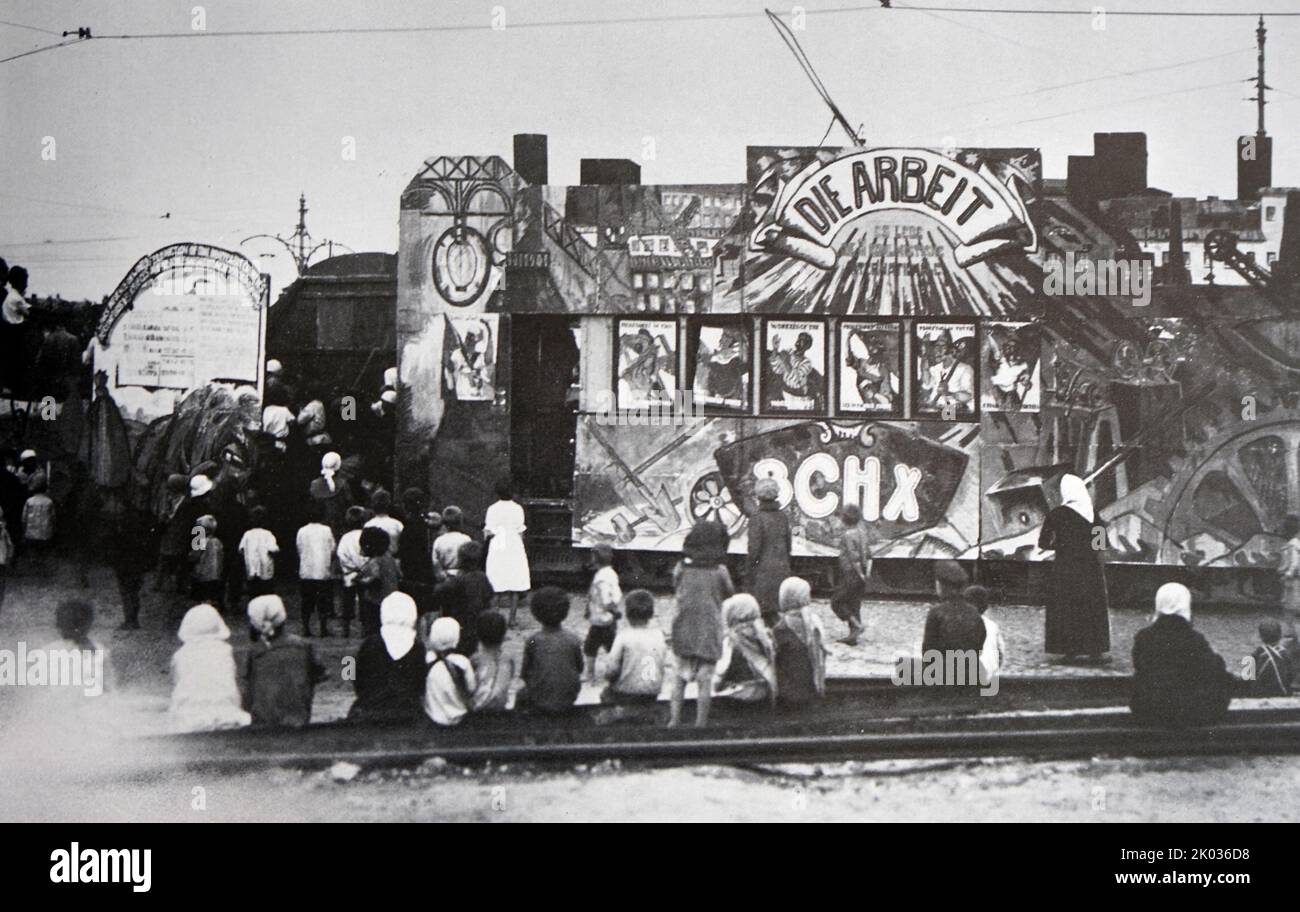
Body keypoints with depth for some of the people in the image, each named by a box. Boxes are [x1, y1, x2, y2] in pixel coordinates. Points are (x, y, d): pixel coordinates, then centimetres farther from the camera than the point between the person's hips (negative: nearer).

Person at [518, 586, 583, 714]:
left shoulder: (533, 641, -15)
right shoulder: (573, 641, -10)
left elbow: (524, 674, -7)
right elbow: (580, 669, 3)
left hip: (540, 703, -2)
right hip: (567, 702, 2)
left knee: (521, 696, 30)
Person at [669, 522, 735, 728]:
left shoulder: (681, 568, -3)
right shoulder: (719, 571, -7)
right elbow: (730, 593, 7)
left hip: (683, 630, 2)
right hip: (709, 631, -2)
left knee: (679, 677, 12)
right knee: (705, 680, 2)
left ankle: (674, 718, 2)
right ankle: (700, 723, 0)